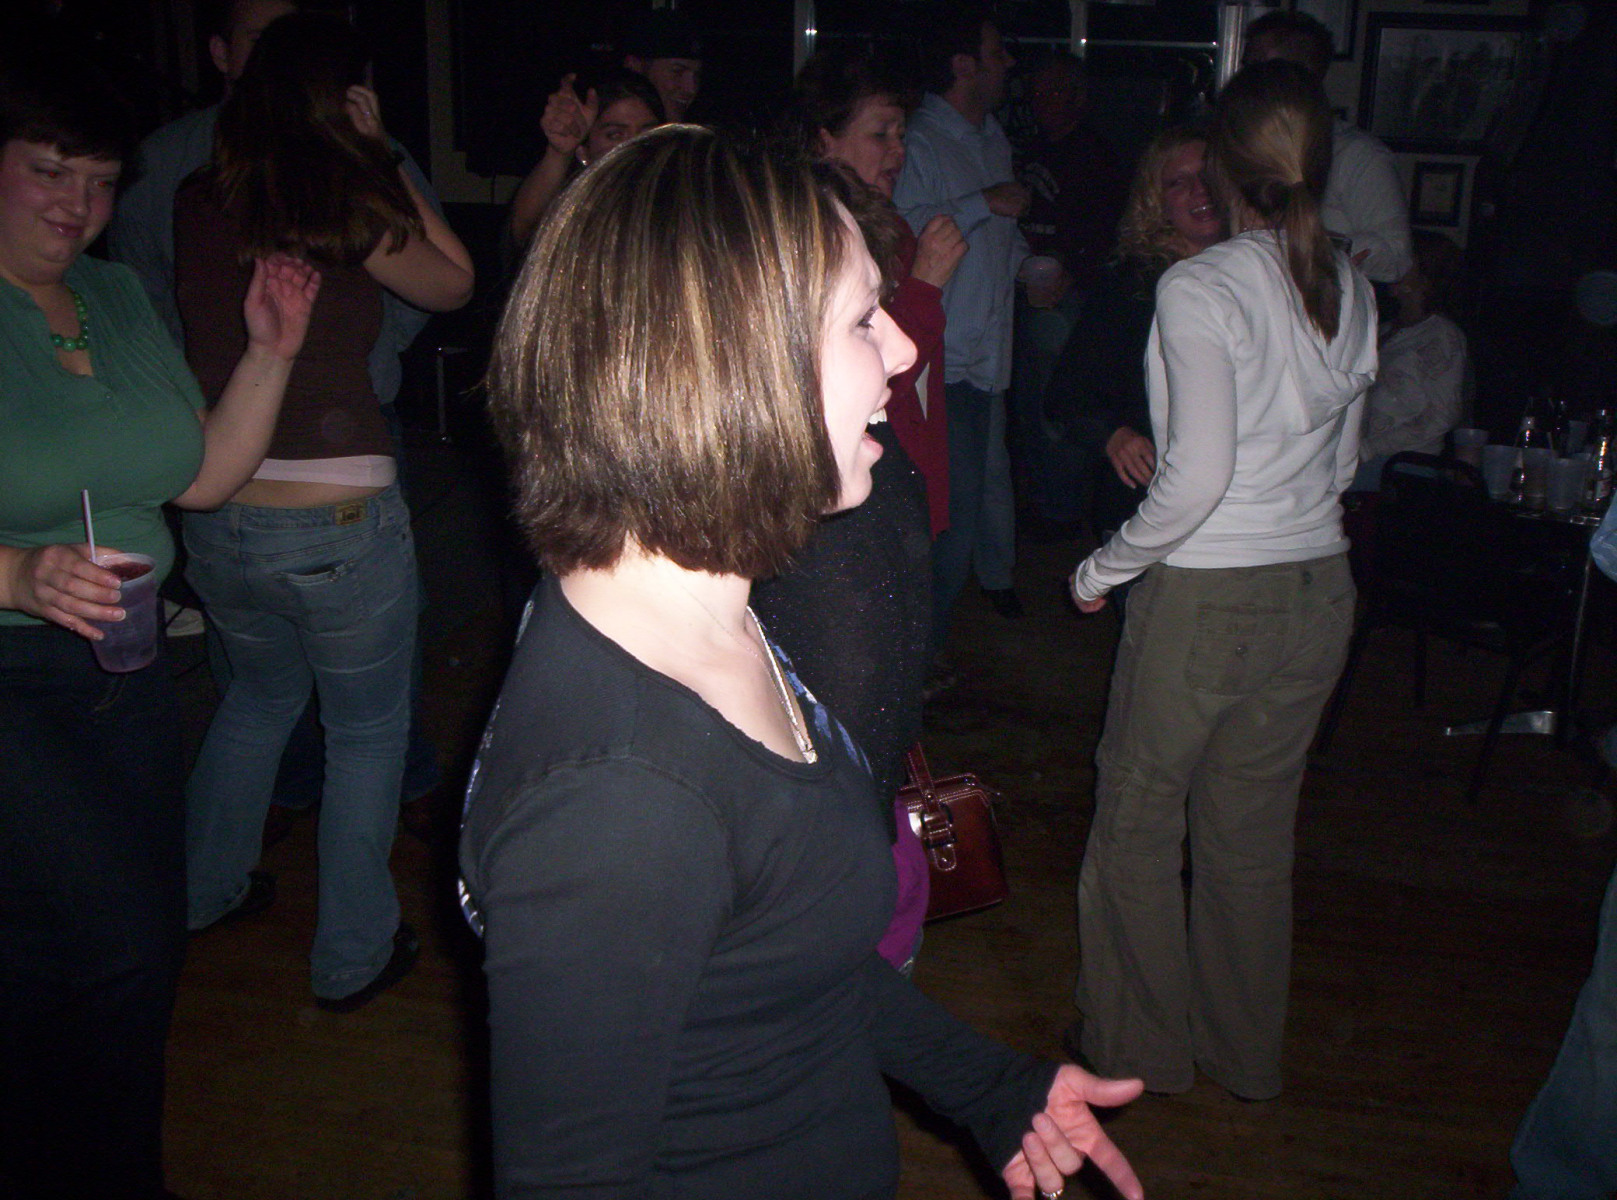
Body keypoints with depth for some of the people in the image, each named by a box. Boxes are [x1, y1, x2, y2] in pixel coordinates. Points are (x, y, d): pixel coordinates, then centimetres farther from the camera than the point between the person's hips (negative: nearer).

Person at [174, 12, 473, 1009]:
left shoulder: (198, 206, 2)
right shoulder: (348, 207, -14)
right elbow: (456, 283, 1)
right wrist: (384, 158, 2)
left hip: (217, 521, 6)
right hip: (338, 524, -6)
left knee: (262, 692, 31)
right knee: (367, 732, 13)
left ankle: (207, 890, 44)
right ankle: (354, 956, 23)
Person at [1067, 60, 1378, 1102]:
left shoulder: (1200, 289, -16)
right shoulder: (1352, 290, 4)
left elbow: (1198, 476, -22)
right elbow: (1344, 462, 12)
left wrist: (1105, 567, -8)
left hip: (1207, 594, -6)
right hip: (1319, 587, 6)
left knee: (1138, 821, 13)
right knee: (1256, 831, 18)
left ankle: (1139, 1048, 28)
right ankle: (1246, 1054, 33)